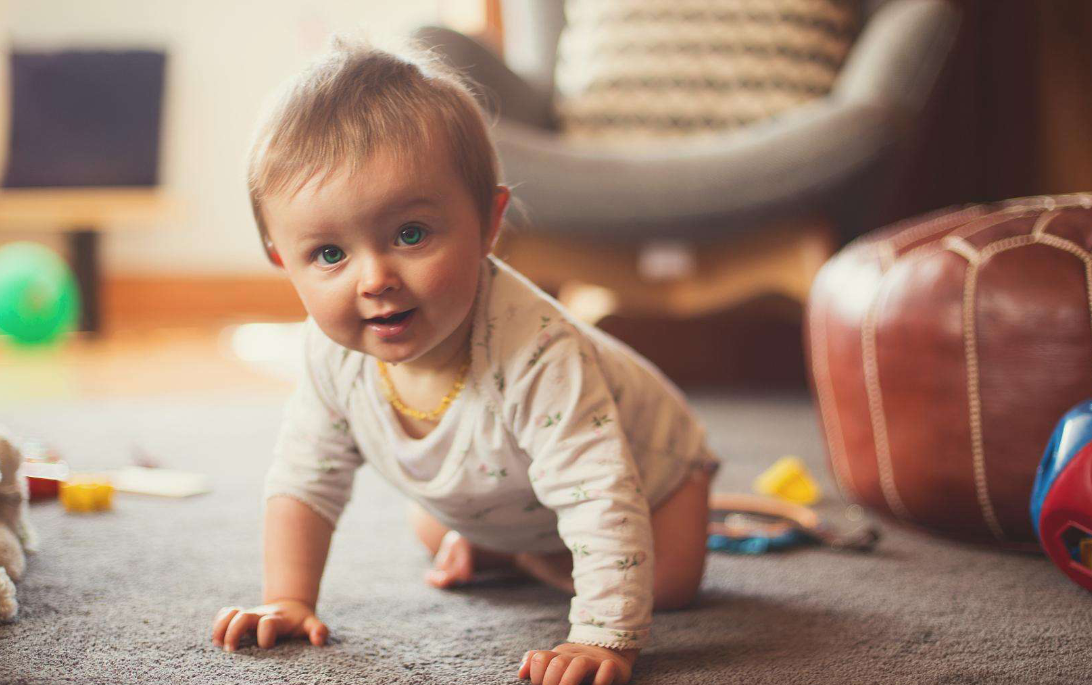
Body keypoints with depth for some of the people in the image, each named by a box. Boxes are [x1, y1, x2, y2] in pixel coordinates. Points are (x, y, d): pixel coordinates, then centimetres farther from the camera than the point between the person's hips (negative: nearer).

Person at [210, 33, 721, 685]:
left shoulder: (532, 351, -50)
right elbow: (305, 479, -15)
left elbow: (600, 497, -51)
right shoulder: (332, 352, -30)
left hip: (640, 453, -5)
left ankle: (532, 554, 5)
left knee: (670, 583, -18)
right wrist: (288, 603, -20)